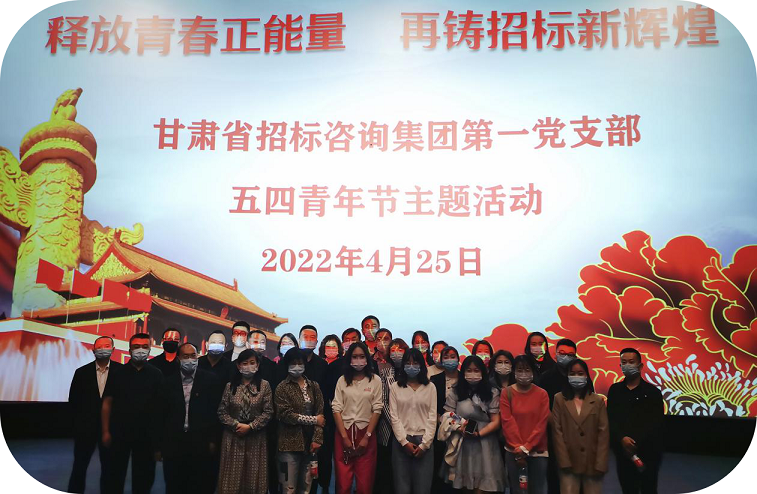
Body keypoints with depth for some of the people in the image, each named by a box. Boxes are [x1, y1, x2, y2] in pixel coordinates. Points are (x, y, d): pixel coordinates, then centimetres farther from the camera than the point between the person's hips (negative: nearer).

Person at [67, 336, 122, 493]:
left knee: (108, 467, 9)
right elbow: (73, 399, 5)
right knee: (79, 466, 9)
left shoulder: (121, 370, -5)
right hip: (85, 427, 1)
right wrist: (78, 422, 2)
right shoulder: (82, 372, 1)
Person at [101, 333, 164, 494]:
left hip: (146, 434, 0)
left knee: (144, 474, 10)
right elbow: (107, 403, 1)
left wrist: (160, 433, -4)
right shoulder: (118, 373, 0)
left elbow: (162, 404, -1)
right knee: (116, 472, 10)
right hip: (119, 432, 0)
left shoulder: (156, 375, -1)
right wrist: (106, 431, -4)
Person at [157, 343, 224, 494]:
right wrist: (159, 446, 6)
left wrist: (213, 440, -6)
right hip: (173, 446, 2)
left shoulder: (211, 380, -1)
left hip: (202, 445, -2)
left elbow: (217, 411, -2)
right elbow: (161, 415, 7)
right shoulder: (168, 382, 6)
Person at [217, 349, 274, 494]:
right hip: (233, 437, 1)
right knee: (233, 476, 4)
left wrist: (250, 426, -13)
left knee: (254, 476, 5)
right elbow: (222, 412, 2)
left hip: (256, 438, -1)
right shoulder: (230, 386, 4)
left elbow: (268, 412, -5)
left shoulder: (264, 385, 0)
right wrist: (236, 425, -12)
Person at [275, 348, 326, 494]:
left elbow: (320, 413, 3)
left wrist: (317, 439, -9)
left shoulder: (314, 386, 9)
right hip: (290, 443, -3)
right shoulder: (282, 388, -2)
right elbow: (285, 415, -13)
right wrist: (313, 420, -13)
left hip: (310, 442, 4)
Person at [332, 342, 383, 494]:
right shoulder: (342, 380, 5)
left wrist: (367, 436, -8)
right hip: (344, 432, 1)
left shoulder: (375, 380, 1)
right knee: (343, 481, 3)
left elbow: (377, 410, -2)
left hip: (365, 433, -1)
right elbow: (336, 408, 0)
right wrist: (345, 437, -8)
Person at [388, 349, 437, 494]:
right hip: (401, 441, 0)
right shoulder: (395, 387, 4)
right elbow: (394, 416, -1)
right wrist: (404, 442, -9)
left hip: (424, 441, 0)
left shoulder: (430, 387, 6)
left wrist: (424, 444, -7)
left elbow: (432, 417, 1)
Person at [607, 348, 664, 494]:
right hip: (623, 452, 2)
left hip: (648, 452, -2)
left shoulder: (652, 391, 0)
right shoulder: (614, 390, 7)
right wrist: (622, 439, -15)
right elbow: (610, 419, 2)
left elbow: (656, 423, -7)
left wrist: (636, 443, -13)